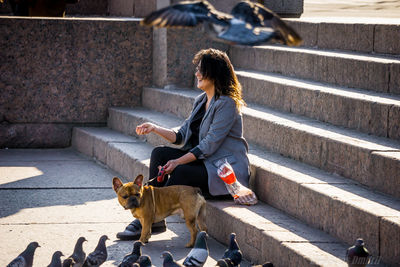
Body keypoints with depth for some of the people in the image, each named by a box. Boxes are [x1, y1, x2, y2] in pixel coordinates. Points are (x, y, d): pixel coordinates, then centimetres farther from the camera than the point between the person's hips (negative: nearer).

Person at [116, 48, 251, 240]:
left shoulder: (227, 104, -15)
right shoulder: (201, 101, 12)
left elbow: (209, 145, -20)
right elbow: (182, 136, 11)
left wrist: (178, 162, -25)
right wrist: (155, 129, -4)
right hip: (204, 161, 9)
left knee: (181, 172, -31)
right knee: (159, 154, -9)